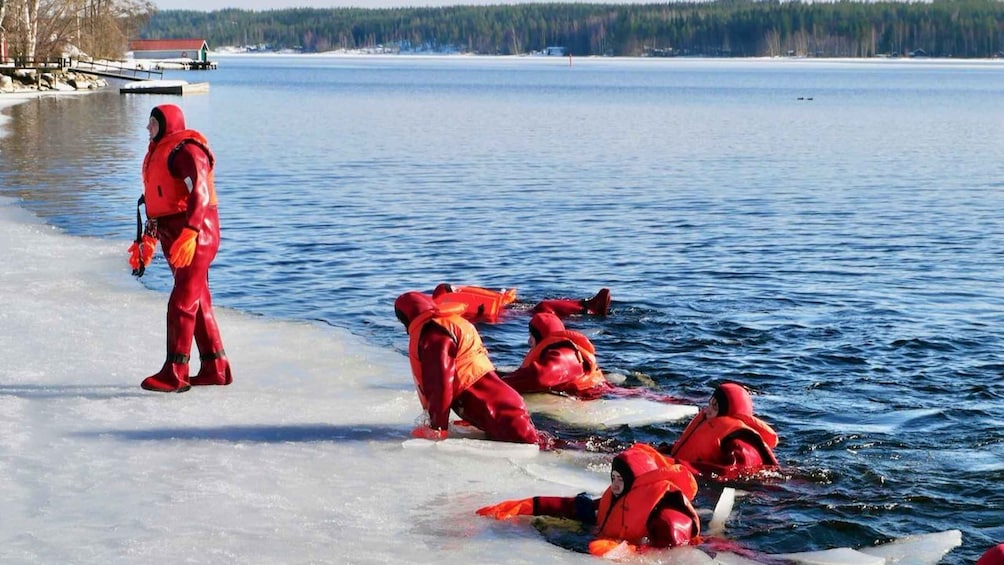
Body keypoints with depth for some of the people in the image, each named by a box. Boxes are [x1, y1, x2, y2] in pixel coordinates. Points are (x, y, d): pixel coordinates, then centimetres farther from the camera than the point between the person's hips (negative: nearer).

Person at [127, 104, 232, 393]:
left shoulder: (186, 151, -14)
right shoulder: (159, 152, 18)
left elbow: (201, 195, -25)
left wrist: (189, 233, -35)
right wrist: (148, 239, 27)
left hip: (196, 235, -10)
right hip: (173, 237, 10)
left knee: (182, 303, -12)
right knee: (198, 301, 12)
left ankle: (174, 374, -13)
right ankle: (216, 368, 17)